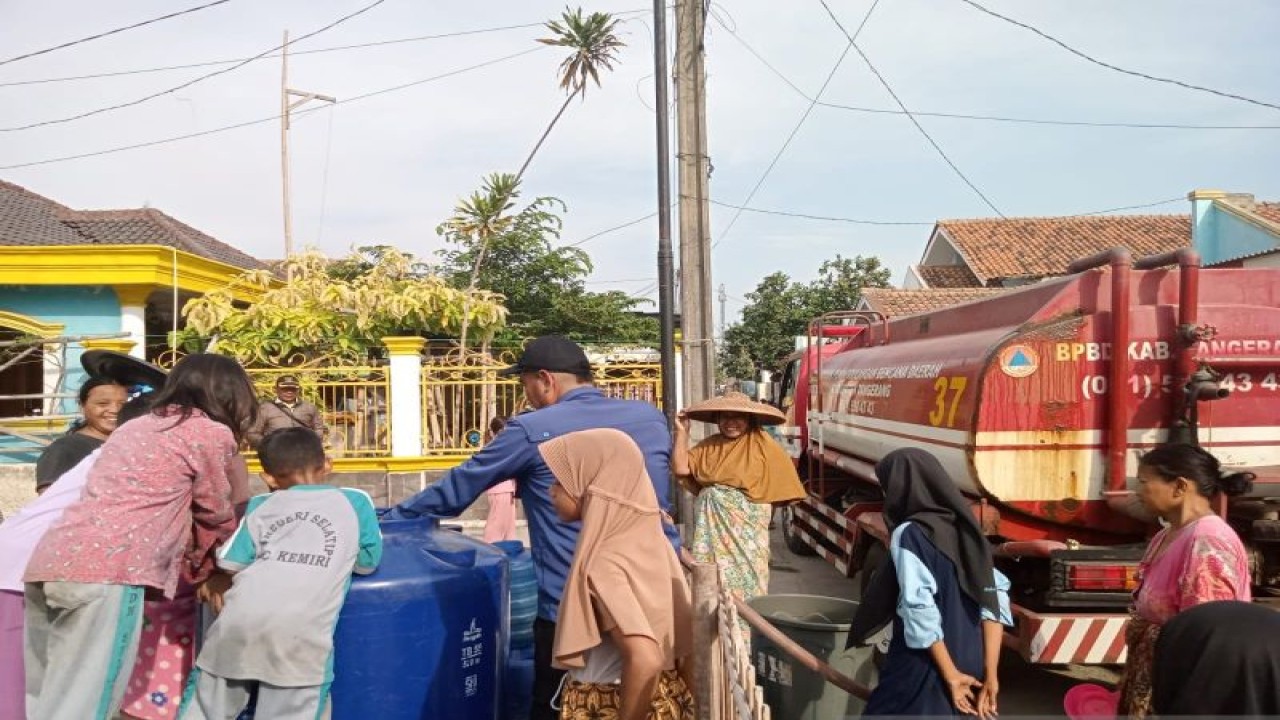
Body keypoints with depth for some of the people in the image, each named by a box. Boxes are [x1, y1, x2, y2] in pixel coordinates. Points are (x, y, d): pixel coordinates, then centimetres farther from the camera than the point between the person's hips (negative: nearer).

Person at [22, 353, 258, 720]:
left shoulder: (137, 426, 26)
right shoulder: (212, 433, 3)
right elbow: (215, 515, 14)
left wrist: (196, 566, 37)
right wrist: (208, 569, 32)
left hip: (48, 562, 8)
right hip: (107, 572, -8)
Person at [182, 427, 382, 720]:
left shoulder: (260, 505, 22)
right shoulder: (356, 501, 17)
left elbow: (229, 564, 15)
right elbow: (367, 563, 19)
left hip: (241, 621, 3)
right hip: (300, 632, -2)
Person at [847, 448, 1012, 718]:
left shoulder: (908, 534, -11)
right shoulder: (964, 530, 9)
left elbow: (920, 608, -20)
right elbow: (995, 597, 2)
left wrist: (950, 675, -16)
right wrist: (991, 674, -2)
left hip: (923, 671, -7)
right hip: (971, 668, 7)